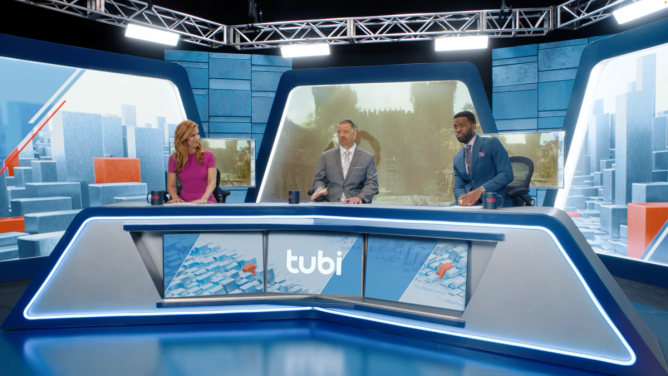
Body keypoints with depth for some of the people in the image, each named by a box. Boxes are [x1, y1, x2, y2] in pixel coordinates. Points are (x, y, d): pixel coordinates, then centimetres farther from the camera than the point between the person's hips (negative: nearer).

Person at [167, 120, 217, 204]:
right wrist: (175, 197, -15)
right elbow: (171, 185, 8)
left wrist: (204, 198, -25)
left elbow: (212, 181, -6)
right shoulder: (174, 159, 8)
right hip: (184, 202, 2)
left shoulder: (208, 155, 4)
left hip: (206, 202, -1)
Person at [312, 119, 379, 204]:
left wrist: (361, 197, -12)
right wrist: (320, 188, -5)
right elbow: (318, 180, 19)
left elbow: (372, 183, 6)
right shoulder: (326, 156, 16)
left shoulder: (367, 158, 12)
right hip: (331, 205, 0)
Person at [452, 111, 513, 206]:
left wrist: (480, 190, -20)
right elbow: (458, 187, 11)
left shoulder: (492, 143, 2)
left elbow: (507, 174, -8)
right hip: (470, 205, 4)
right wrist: (462, 197, -13)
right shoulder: (457, 158, 18)